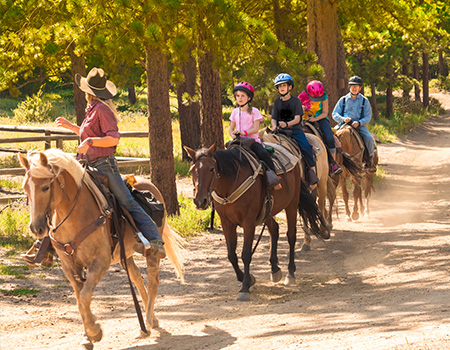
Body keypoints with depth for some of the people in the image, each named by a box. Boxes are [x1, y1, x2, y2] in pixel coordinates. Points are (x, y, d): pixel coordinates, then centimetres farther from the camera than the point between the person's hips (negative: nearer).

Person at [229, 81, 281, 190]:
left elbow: (256, 128, -9)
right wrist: (232, 134, -7)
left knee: (263, 153, -29)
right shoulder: (235, 112, 13)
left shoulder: (254, 111, 0)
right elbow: (231, 128, 16)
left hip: (253, 140, -4)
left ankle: (273, 176, -23)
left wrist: (243, 132, -23)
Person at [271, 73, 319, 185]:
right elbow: (274, 118, 10)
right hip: (281, 130, 3)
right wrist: (274, 126, -14)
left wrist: (287, 124, -26)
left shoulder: (295, 101, 1)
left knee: (305, 146, -24)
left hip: (295, 129, -3)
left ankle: (311, 169, -14)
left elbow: (297, 119, -7)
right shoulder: (277, 102, 12)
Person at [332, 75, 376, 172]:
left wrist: (359, 122, -18)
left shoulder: (364, 101, 8)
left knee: (369, 138, -27)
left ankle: (370, 161, -10)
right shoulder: (343, 99, 11)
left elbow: (368, 117, 2)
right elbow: (335, 114, 9)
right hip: (344, 124, 1)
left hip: (359, 125, -1)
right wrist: (343, 119, -13)